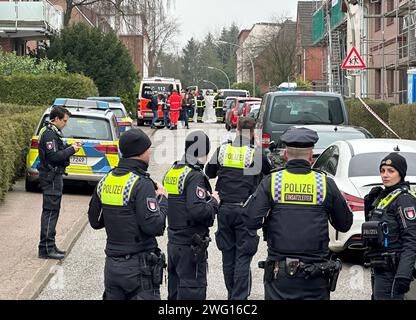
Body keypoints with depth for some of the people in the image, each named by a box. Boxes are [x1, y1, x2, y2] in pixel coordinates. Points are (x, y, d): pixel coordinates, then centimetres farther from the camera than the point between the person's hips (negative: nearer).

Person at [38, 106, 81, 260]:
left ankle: (49, 245, 20)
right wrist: (71, 150, -16)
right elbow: (53, 156, -24)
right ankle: (46, 249, -7)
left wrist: (70, 146, 7)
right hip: (51, 177, -11)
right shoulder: (49, 134, -17)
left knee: (52, 211, 14)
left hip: (53, 176, 11)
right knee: (50, 211, -9)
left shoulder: (51, 132, 16)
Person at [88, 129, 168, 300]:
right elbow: (153, 226, -22)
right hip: (139, 267, -7)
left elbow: (94, 221, 14)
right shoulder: (142, 184, -16)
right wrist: (162, 199, -7)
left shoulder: (105, 181, 6)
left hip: (112, 265, 7)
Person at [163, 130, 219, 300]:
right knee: (192, 291, -1)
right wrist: (213, 202, -9)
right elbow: (197, 211, -28)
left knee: (175, 289, 18)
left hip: (173, 242, 9)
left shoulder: (170, 172, 10)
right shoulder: (195, 176, -18)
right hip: (191, 246, -9)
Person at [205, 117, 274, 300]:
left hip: (225, 208, 4)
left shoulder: (222, 150, 2)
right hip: (245, 210, -4)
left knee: (228, 254, 14)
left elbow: (209, 173, 15)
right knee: (243, 256, -1)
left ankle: (232, 294, 24)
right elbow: (270, 173, 9)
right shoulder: (256, 153, -7)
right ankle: (239, 297, -6)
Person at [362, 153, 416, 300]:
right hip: (379, 268, 9)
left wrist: (403, 275, -27)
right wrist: (368, 203, 7)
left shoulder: (404, 199, -12)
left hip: (391, 270, -9)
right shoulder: (382, 196, 15)